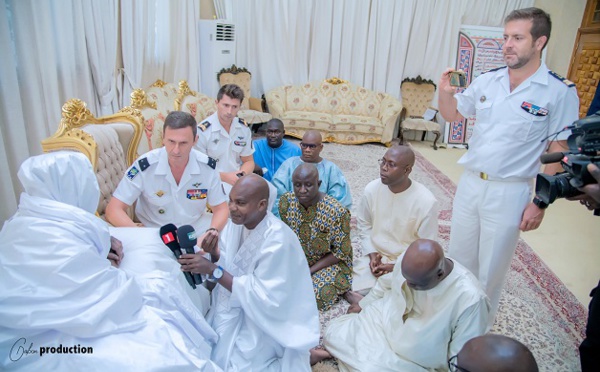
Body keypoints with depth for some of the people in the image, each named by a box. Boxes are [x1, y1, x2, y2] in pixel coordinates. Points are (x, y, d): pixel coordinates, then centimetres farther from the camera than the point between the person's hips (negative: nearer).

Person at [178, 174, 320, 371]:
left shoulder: (277, 241, -30)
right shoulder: (237, 220, -8)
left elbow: (263, 297, -27)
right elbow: (230, 263, 2)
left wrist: (213, 270, -30)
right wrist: (213, 251, -20)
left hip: (265, 316, -7)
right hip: (236, 304, 7)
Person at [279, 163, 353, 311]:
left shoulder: (337, 211, -28)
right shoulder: (286, 201, -15)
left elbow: (341, 252, -17)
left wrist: (310, 271, -20)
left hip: (329, 262, -4)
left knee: (318, 295, -26)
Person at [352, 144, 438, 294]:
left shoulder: (426, 202, -20)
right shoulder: (372, 189, -10)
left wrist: (397, 267, -17)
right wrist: (372, 254, -8)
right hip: (375, 255, 3)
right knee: (359, 290, -14)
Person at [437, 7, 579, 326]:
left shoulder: (560, 92, -10)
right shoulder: (487, 81, 2)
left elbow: (559, 152, -8)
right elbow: (451, 114, 14)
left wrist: (540, 203, -10)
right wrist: (444, 92, -7)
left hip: (509, 192, -4)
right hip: (469, 183, 5)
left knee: (491, 267, 10)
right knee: (458, 257, 18)